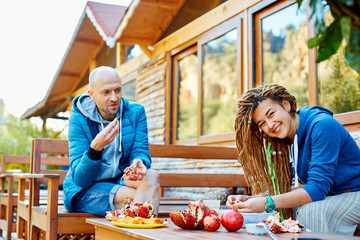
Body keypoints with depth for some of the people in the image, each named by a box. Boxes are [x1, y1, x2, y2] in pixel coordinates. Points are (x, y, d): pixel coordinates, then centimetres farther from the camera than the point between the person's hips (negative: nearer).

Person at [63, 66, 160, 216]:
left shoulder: (135, 112, -1)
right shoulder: (79, 119, -13)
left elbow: (140, 151, -7)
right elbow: (80, 179, -18)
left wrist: (139, 162, -34)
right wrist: (96, 146, -38)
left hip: (120, 181, 4)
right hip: (84, 190, -4)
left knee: (151, 176, -29)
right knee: (136, 197, -31)